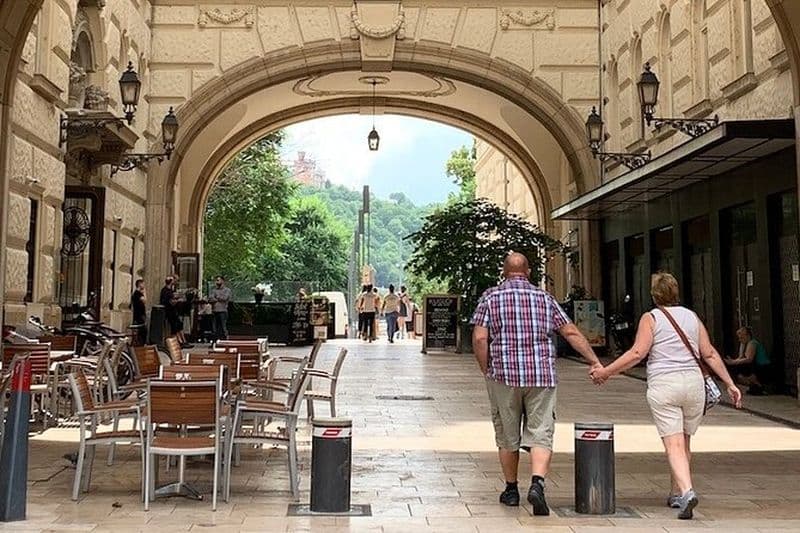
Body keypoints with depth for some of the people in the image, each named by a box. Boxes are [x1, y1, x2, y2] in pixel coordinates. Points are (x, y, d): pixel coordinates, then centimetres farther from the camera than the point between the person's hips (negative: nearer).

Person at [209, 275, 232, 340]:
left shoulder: (227, 290, 5)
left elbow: (225, 298, -11)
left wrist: (217, 297, 3)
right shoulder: (214, 290, 17)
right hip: (215, 311, 4)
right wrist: (219, 299, -6)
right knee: (215, 328, 5)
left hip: (223, 311, -4)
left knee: (223, 327, -8)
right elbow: (210, 299, 4)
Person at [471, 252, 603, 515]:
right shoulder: (544, 298, 8)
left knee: (507, 437, 12)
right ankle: (537, 484, -19)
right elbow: (572, 333, 6)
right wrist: (595, 361, 11)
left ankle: (511, 490, 24)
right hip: (542, 375, 1)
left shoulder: (491, 297, 2)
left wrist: (487, 371, 3)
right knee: (541, 435, 1)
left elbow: (479, 338, -7)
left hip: (504, 375, 0)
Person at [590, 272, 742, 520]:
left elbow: (637, 353, -11)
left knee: (674, 444, -5)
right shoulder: (692, 317, 12)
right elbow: (709, 354, 8)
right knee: (684, 443, 17)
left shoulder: (651, 318, -1)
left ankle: (687, 491, -24)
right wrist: (730, 384, 13)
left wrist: (606, 372, -6)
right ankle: (676, 494, 26)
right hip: (693, 382, 4)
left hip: (663, 384, -4)